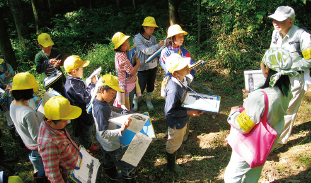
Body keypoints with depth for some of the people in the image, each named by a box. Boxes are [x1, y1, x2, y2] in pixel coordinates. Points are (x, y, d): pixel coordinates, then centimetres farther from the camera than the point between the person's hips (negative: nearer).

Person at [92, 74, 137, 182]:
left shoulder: (97, 101, -7)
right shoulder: (100, 109, -37)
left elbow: (110, 113, 10)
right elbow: (103, 133, -35)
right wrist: (120, 131, -47)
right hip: (112, 145, -10)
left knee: (109, 161, 35)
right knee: (128, 168, 6)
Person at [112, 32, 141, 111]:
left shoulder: (122, 53, 2)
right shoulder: (122, 56, -27)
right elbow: (132, 71, -27)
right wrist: (138, 63, -11)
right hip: (127, 86, -9)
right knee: (128, 110, 5)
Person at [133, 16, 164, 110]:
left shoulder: (153, 38, 4)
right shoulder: (137, 38, -13)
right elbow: (146, 51, -25)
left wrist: (164, 44, -12)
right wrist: (158, 45, -28)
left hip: (153, 66, 5)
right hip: (143, 67, -5)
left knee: (151, 86, 16)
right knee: (141, 88, 5)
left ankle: (148, 101, 40)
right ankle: (135, 101, 33)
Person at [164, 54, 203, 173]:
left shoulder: (185, 79, -14)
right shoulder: (173, 90, -41)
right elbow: (170, 111, -30)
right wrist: (188, 112, -29)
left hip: (183, 119, 7)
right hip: (176, 122, -7)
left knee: (181, 136, 35)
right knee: (174, 143, 20)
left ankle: (177, 150, 66)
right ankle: (171, 164, 48)